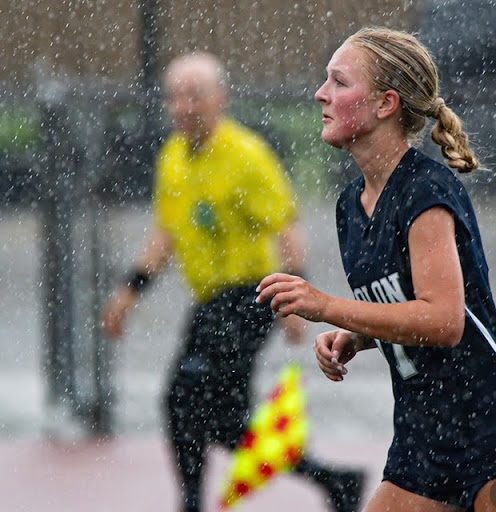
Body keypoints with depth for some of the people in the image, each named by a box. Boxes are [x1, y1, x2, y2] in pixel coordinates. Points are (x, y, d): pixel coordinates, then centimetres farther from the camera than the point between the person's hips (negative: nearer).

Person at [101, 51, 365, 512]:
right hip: (210, 302, 8)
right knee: (225, 422, 8)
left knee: (185, 399, -17)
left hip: (248, 297, -8)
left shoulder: (246, 155, -13)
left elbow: (286, 230, -15)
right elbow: (166, 234, 21)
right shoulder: (173, 155, 10)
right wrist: (130, 291, 16)